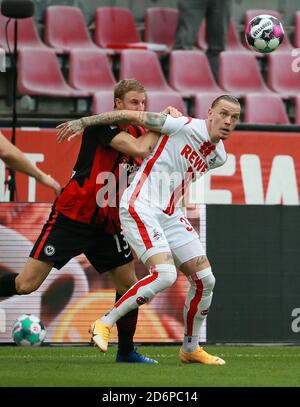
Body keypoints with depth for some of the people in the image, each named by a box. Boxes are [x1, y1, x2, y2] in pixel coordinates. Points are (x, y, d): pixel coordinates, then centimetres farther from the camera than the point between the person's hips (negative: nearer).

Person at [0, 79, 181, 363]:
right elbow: (139, 149, -26)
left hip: (107, 225, 7)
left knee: (129, 286, 4)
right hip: (71, 218, -7)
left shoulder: (137, 132, 9)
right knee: (26, 284, -10)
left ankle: (126, 352, 19)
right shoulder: (102, 125, -14)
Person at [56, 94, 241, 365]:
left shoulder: (218, 157, 8)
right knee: (164, 275, -25)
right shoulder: (185, 127, -14)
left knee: (205, 279, 3)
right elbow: (131, 116, -9)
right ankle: (105, 323, -10)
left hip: (170, 215, 8)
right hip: (140, 208, -8)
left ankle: (190, 348, 21)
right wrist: (83, 122, -4)